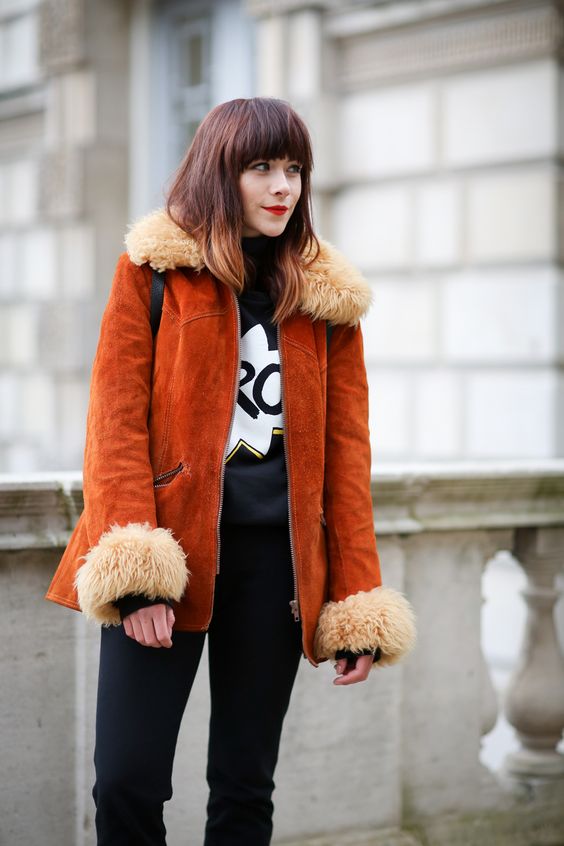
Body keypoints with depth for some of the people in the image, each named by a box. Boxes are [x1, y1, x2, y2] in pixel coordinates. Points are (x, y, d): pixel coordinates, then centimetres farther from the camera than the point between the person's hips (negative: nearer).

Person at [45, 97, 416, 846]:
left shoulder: (325, 293, 10)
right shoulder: (153, 268, 3)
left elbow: (346, 447, 8)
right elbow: (117, 419, -5)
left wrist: (358, 599, 2)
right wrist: (131, 565, -17)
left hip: (275, 553, 2)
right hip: (172, 538, -2)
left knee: (246, 786, 7)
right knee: (127, 781, -7)